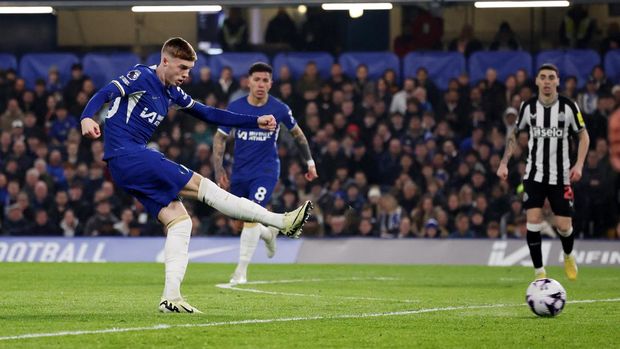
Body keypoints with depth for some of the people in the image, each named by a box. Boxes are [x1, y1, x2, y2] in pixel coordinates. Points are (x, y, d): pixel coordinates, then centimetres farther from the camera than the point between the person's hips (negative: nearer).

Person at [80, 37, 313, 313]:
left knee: (180, 221, 1)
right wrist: (87, 118, -39)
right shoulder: (141, 77, -5)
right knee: (200, 185, -11)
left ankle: (171, 297, -4)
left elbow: (208, 114, 23)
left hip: (127, 166, 10)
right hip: (125, 154, -10)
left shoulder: (172, 93, 19)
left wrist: (256, 122, 18)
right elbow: (106, 94, -18)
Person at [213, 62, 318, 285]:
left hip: (266, 172, -3)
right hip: (240, 172, 3)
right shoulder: (235, 107, -7)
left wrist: (310, 162, 15)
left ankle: (241, 270, -15)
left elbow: (297, 133, 10)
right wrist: (219, 170, -4)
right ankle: (269, 234, 47)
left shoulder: (279, 109, -8)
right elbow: (220, 137, 3)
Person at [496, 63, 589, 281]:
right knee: (533, 221, -14)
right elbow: (513, 134, 13)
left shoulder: (568, 107, -5)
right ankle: (539, 272, -4)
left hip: (560, 176, -1)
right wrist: (503, 163, 4)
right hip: (534, 175, 1)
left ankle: (568, 255, 32)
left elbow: (583, 136, 5)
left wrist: (579, 165, -8)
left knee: (563, 226, -3)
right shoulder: (528, 107, -1)